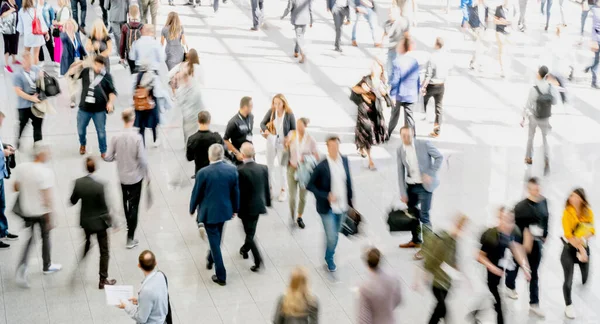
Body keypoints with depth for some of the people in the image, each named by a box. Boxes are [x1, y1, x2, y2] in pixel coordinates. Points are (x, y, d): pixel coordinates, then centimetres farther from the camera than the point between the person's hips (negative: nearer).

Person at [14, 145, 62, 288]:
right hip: (42, 211, -4)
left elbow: (16, 187, 5)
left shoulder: (21, 168, -6)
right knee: (45, 237, 18)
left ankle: (22, 265, -8)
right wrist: (49, 217, -15)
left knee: (29, 239, 13)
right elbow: (47, 196, -22)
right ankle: (47, 266, 33)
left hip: (26, 210, 4)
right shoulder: (45, 172, -22)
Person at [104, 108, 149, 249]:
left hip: (122, 177, 3)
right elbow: (142, 159, -20)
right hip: (136, 176, -3)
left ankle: (129, 226, 47)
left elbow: (108, 158, -8)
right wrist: (147, 175, -4)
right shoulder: (137, 137, -21)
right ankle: (130, 238, 5)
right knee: (134, 206, 5)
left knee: (126, 202, 26)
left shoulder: (116, 137, -12)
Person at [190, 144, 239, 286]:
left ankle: (221, 276, 7)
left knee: (214, 241, 5)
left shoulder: (203, 173, -21)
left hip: (209, 211, -4)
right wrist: (235, 208, 16)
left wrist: (192, 209, 8)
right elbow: (235, 191, 0)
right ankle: (211, 260, 49)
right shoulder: (232, 170, -11)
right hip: (225, 210, 4)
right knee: (217, 238, 27)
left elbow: (196, 193, -10)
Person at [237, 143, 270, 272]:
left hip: (246, 207, -5)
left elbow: (238, 191, -16)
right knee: (251, 231, 25)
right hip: (259, 205, 5)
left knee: (249, 233, 4)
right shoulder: (263, 168, -6)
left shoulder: (240, 171, -22)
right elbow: (266, 188, 4)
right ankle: (245, 249, 47)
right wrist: (268, 202, 19)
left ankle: (258, 260, -5)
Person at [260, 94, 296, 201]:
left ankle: (282, 191, 20)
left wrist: (288, 138, -21)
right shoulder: (271, 111, -12)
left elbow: (294, 129, -6)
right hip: (271, 142, 3)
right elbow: (262, 123, -5)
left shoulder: (289, 114, -17)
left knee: (282, 167, 8)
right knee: (269, 165, 14)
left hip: (283, 143, -2)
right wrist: (266, 130, -25)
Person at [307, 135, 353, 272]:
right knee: (331, 236, -4)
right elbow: (310, 186, -12)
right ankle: (329, 259, 22)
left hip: (342, 206, 5)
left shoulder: (344, 160, -2)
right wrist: (326, 196, -19)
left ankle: (330, 256, 40)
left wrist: (350, 199, 10)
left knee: (335, 234, 18)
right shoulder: (322, 166, -18)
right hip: (328, 208, -5)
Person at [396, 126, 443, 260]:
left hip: (424, 185, -5)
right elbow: (401, 173, 1)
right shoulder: (400, 151, -1)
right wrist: (403, 193, -2)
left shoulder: (424, 144, -13)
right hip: (410, 185, 5)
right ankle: (416, 240, 37)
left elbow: (439, 157, -6)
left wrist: (431, 174, -14)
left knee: (424, 216, -9)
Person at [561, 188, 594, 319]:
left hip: (584, 247, 4)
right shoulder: (567, 212, -15)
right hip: (570, 248, -4)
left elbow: (592, 230, -3)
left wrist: (583, 239, -24)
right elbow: (568, 234, -18)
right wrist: (580, 249, -23)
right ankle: (569, 306, 16)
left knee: (586, 276, 13)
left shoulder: (588, 212, -5)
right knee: (568, 280, -3)